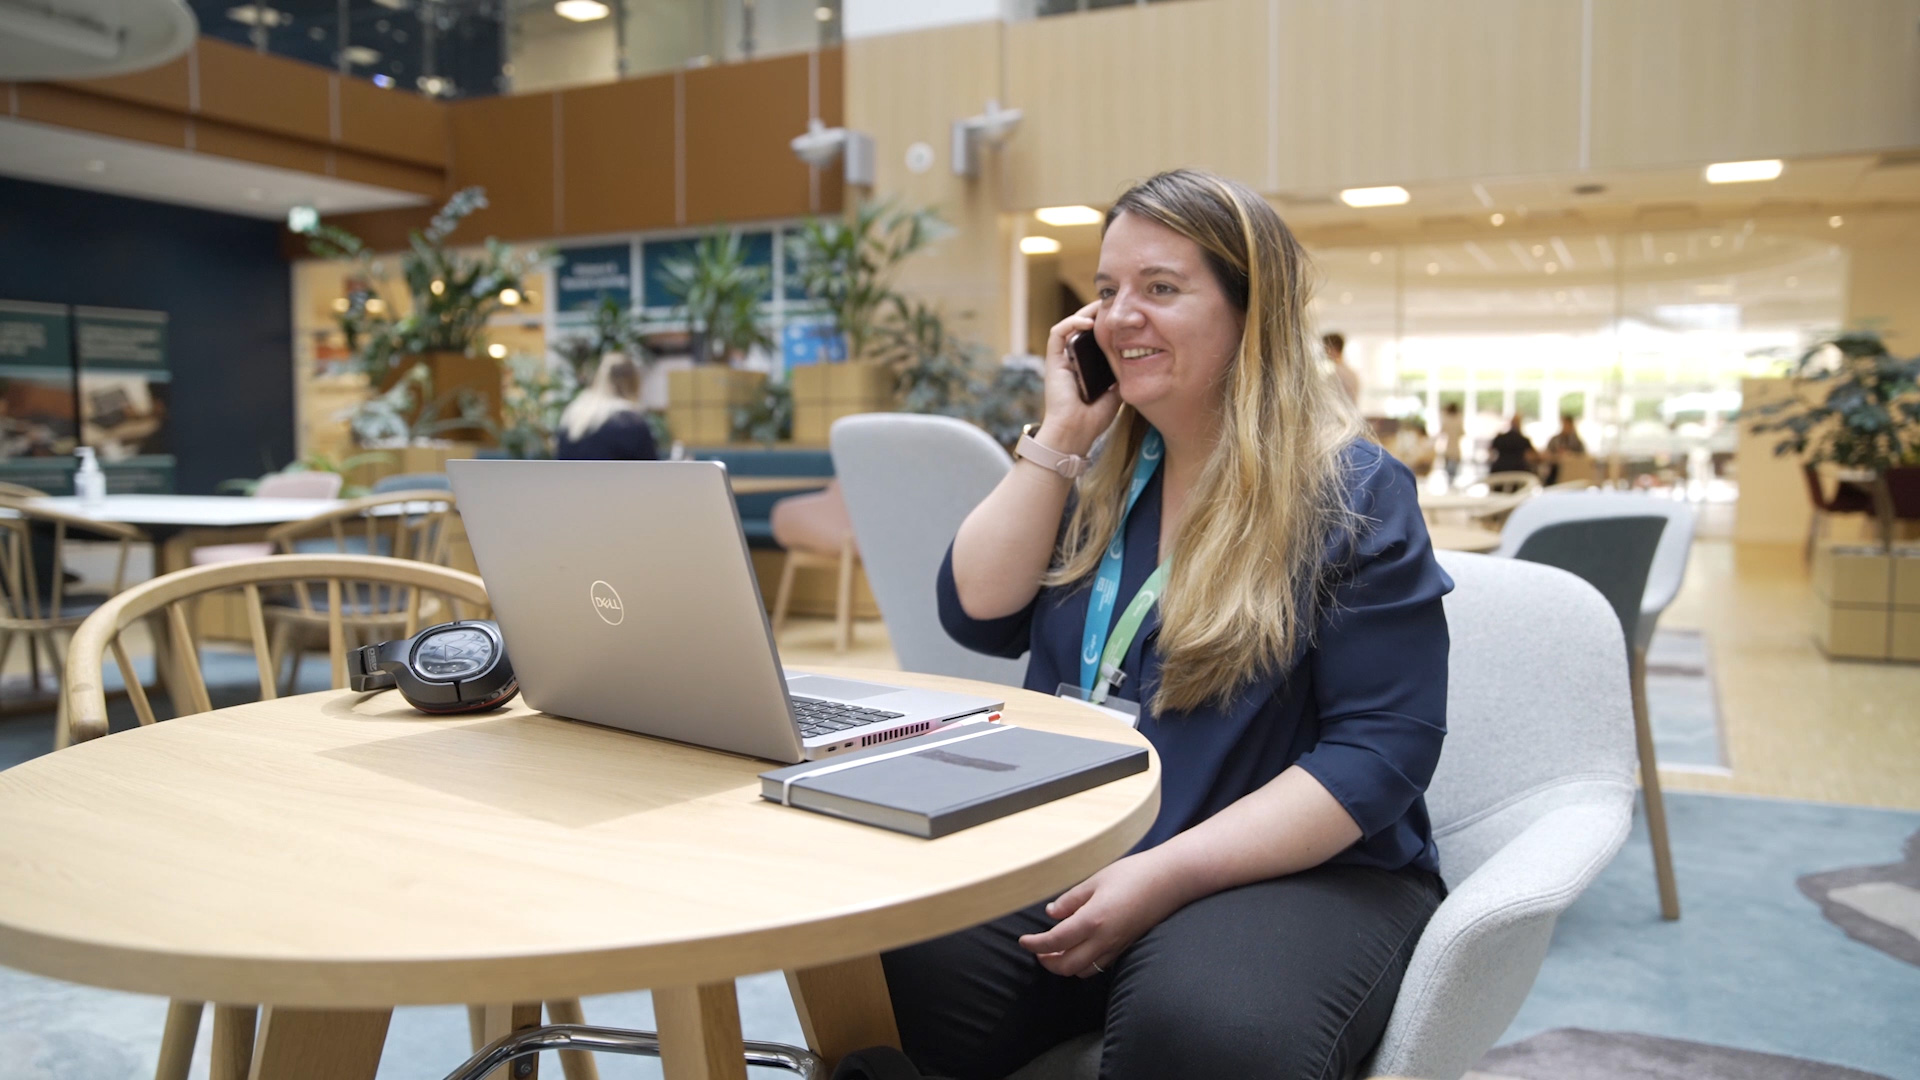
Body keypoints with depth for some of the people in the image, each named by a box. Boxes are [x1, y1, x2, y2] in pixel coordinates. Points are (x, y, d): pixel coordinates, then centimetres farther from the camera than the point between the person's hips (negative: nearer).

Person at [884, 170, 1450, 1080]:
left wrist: (1167, 873, -21)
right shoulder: (1101, 474, 13)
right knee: (874, 969, -23)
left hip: (1296, 871, -4)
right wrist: (1061, 435, -2)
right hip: (1064, 860, 5)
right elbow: (978, 617, 4)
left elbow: (1383, 748, -12)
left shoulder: (1350, 493, -5)